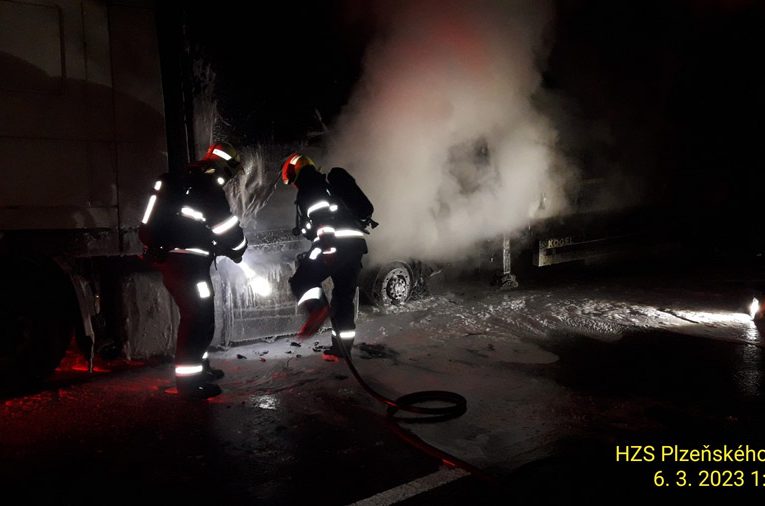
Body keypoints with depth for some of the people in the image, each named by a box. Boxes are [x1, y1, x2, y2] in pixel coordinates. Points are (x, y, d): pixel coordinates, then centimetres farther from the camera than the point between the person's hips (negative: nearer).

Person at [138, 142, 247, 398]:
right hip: (185, 261, -10)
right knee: (199, 318, -5)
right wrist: (237, 249, 8)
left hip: (169, 257, 10)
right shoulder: (207, 187, -13)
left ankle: (199, 367, 30)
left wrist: (218, 246, 21)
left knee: (198, 315, 19)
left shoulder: (184, 180, 16)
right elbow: (227, 227, -12)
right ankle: (189, 380, 0)